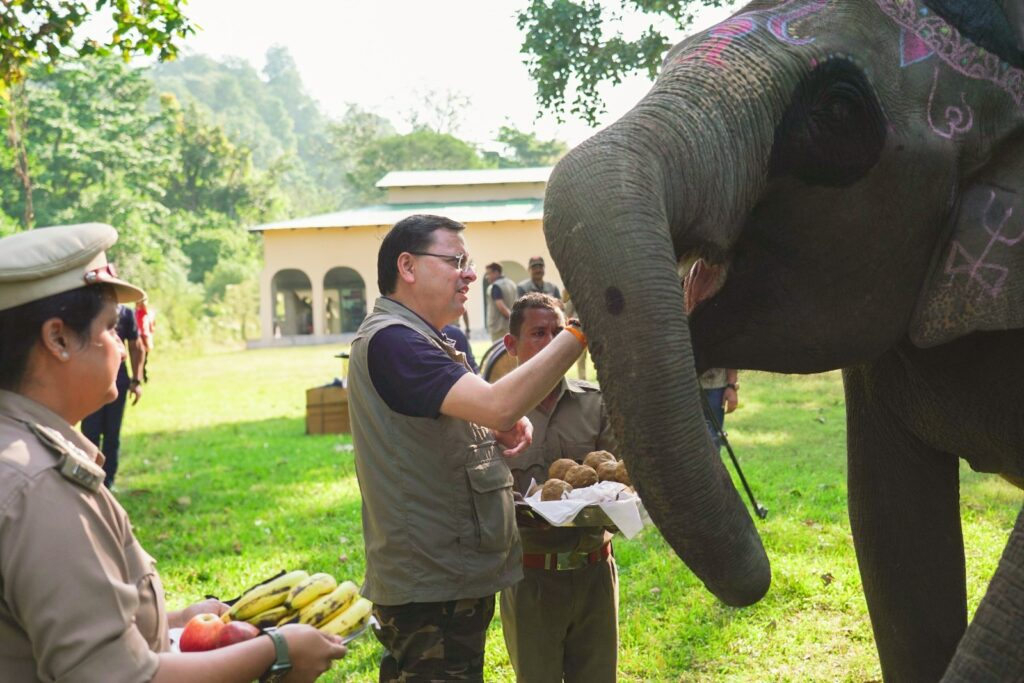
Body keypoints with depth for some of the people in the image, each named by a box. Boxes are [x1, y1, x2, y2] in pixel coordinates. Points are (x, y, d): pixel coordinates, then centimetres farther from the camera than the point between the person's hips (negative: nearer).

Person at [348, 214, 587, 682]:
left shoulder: (416, 340, 17)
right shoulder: (390, 339, -18)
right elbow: (498, 405, -30)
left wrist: (501, 429, 1)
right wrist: (580, 329, -26)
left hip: (451, 576, 11)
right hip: (429, 590, -11)